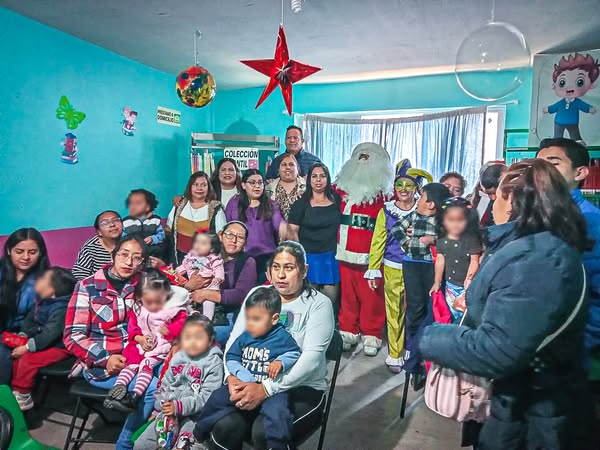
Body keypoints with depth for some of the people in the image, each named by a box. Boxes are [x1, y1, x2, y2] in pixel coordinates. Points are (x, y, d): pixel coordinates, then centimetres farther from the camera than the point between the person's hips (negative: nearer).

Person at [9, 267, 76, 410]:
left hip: (59, 347, -10)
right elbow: (30, 319, 13)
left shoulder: (60, 308, -29)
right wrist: (22, 335, 0)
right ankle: (16, 389, 19)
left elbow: (49, 334, -30)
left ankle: (23, 397, -2)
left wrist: (27, 347, -24)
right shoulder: (42, 300, 2)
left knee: (28, 360, -19)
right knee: (17, 354, 6)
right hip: (43, 342, 10)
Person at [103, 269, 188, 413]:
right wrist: (139, 338, -12)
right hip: (140, 344, 5)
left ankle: (135, 395, -32)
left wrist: (169, 330, -27)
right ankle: (117, 388, -24)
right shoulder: (137, 309, 3)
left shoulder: (174, 309, -10)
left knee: (146, 364, -22)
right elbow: (132, 326, 6)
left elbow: (182, 323, -9)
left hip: (161, 347, -4)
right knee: (131, 363, -17)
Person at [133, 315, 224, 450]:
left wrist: (179, 407, -22)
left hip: (193, 415, -6)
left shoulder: (214, 364, -9)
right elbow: (164, 386, 19)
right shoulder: (177, 358, 9)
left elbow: (207, 397, -16)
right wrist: (159, 408, 13)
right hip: (168, 412, 6)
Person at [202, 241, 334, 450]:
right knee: (224, 427, -24)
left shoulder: (319, 304, -7)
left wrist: (266, 389, -26)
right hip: (252, 383, 3)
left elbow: (312, 357, -17)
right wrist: (232, 376, -17)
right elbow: (235, 340, 3)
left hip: (302, 388, -3)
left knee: (264, 431, -30)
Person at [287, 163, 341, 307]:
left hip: (331, 258, 3)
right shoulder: (301, 204, -2)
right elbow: (292, 231, -3)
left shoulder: (336, 200, 8)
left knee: (331, 303, 7)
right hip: (309, 258, -2)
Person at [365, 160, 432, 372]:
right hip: (392, 269, 0)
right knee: (393, 312, 7)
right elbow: (377, 242, 1)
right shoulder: (386, 211, 0)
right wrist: (373, 270, -1)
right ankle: (394, 355, 20)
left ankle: (408, 353, 24)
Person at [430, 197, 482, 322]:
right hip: (450, 285, 4)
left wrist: (469, 281, -20)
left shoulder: (471, 239, -13)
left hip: (467, 286, -4)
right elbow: (440, 261, 4)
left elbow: (474, 261, -13)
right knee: (453, 316, 16)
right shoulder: (442, 241, -1)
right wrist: (437, 282, 7)